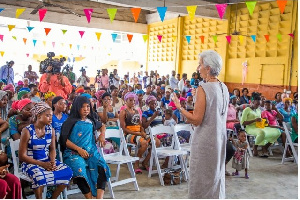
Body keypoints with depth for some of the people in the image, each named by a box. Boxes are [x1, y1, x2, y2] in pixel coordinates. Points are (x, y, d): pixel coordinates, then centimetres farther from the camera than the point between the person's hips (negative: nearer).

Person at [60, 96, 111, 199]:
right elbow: (64, 140, -2)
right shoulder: (71, 122, 7)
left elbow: (101, 126, 42)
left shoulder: (91, 121, 21)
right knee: (80, 170, -36)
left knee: (102, 168, -26)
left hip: (91, 151, 4)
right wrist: (79, 149, -12)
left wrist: (102, 134, 20)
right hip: (73, 153, -4)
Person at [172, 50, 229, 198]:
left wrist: (179, 107, -11)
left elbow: (196, 120, -20)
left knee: (201, 177, 6)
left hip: (205, 140, -8)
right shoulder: (224, 88, 4)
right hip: (220, 138, 8)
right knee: (216, 174, 21)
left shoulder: (203, 89, -19)